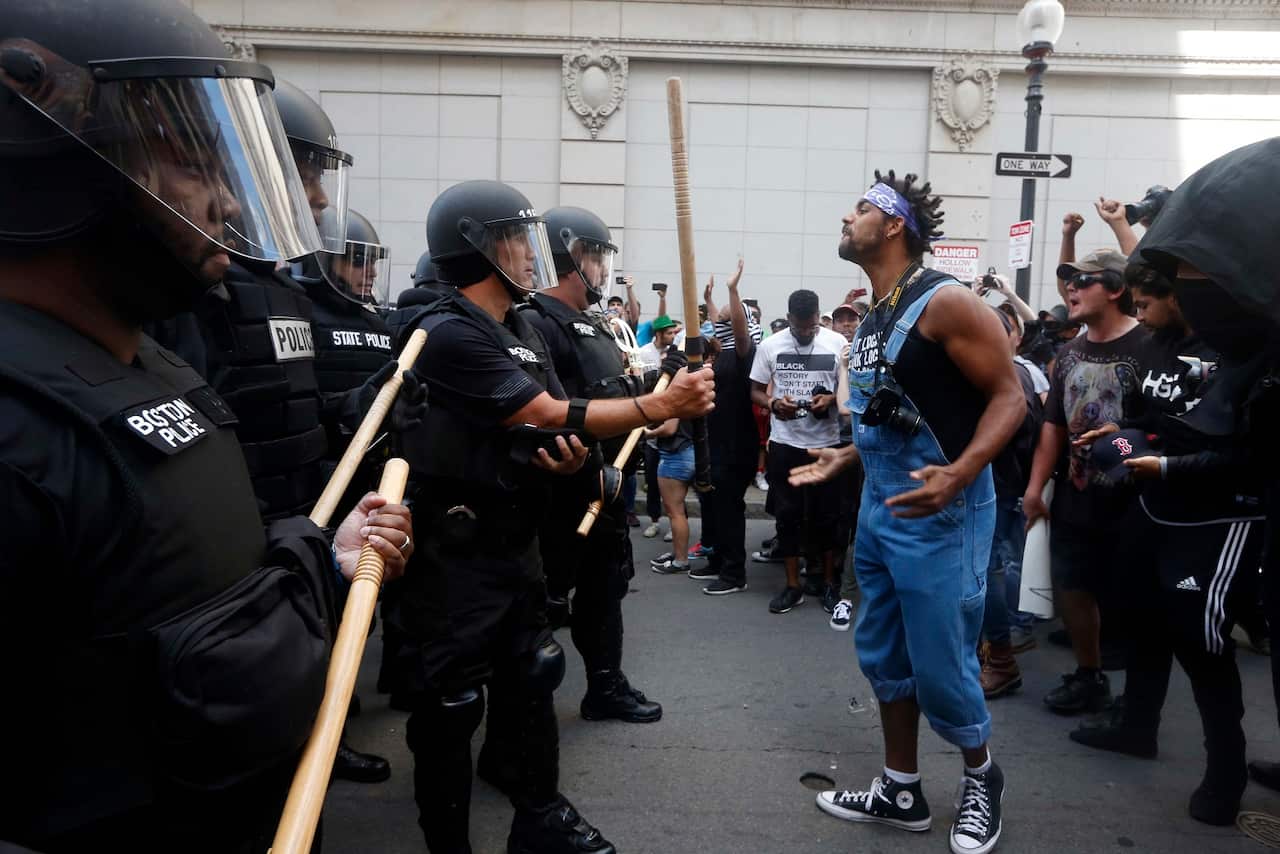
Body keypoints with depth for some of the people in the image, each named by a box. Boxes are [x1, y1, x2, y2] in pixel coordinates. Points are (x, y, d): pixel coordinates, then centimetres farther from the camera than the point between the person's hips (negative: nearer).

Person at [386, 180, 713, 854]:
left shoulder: (522, 331, 11)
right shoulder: (447, 333, -19)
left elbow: (557, 429, 10)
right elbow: (551, 417, -21)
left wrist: (575, 456, -16)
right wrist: (661, 404, -15)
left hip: (517, 543, 9)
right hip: (455, 556, -9)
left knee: (531, 684, 19)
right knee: (451, 710, 5)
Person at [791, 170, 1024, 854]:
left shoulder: (945, 302, -15)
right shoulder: (873, 320, 12)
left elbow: (1008, 397, -16)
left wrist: (959, 475, -30)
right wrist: (844, 458, 24)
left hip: (940, 512, -9)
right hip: (879, 506, 9)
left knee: (940, 667, 2)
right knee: (882, 655, 15)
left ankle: (981, 778, 31)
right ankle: (900, 791, 30)